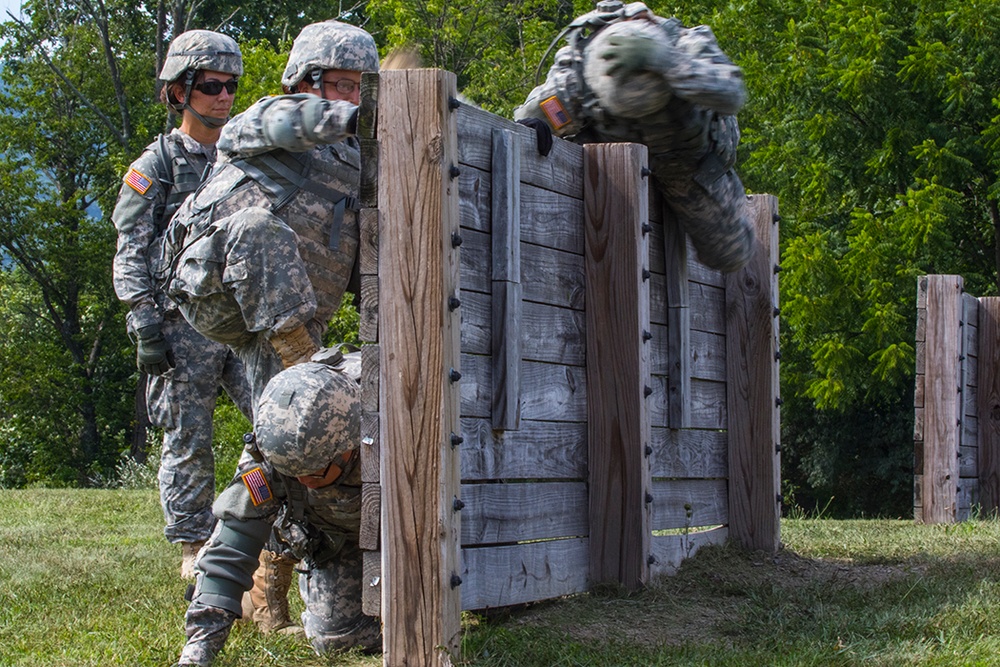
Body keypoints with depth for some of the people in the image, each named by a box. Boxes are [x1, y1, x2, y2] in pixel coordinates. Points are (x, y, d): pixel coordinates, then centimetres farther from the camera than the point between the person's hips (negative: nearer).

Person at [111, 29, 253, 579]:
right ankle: (194, 550, 8)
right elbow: (130, 256, -3)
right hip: (183, 323, -4)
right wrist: (146, 328, -12)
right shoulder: (156, 166, 2)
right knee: (188, 443, -1)